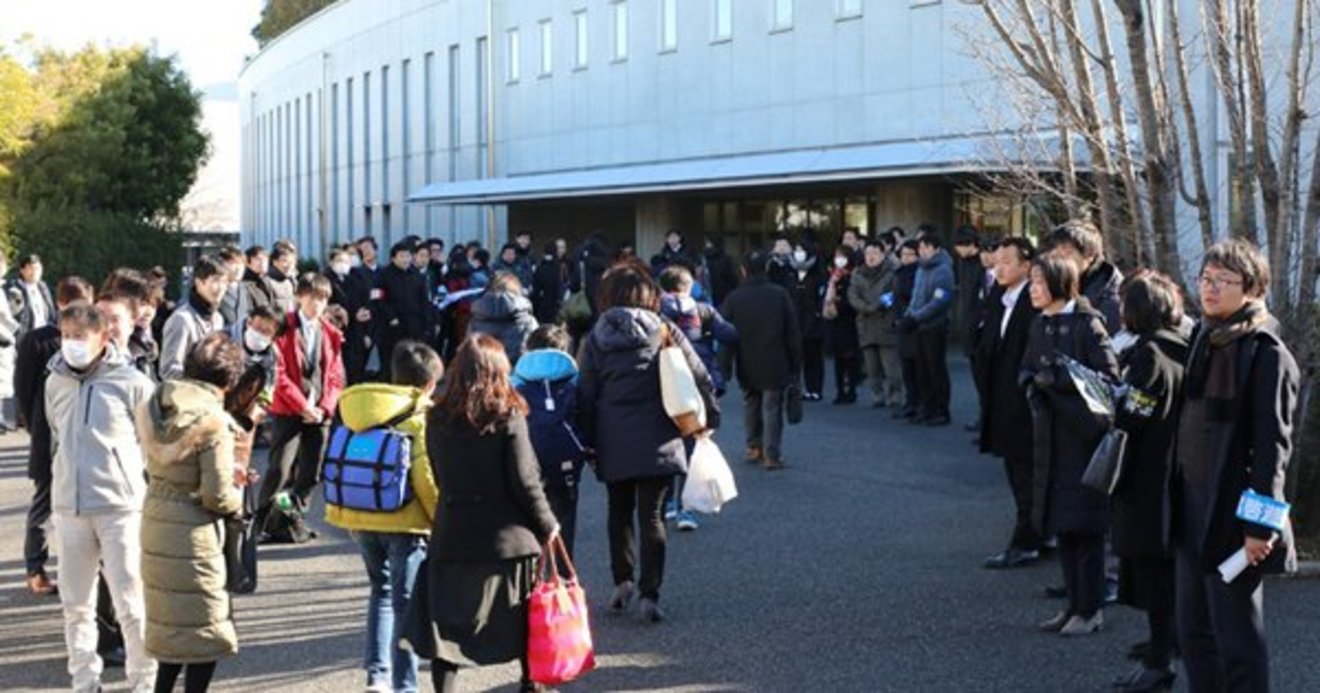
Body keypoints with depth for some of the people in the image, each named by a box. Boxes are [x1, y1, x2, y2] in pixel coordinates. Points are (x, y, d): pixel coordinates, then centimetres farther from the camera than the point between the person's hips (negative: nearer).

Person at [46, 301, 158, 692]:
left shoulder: (131, 382, -7)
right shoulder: (56, 382, 7)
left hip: (121, 506, -4)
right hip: (68, 508, 5)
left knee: (130, 602, -2)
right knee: (76, 603, 10)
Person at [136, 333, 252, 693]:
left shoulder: (157, 405, 1)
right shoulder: (213, 422, -21)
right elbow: (218, 496, -21)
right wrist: (237, 498, 2)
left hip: (155, 524, 7)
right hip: (192, 532, -7)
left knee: (171, 622, 22)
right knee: (205, 628, 7)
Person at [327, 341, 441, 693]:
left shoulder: (356, 408, 6)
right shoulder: (422, 417, -11)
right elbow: (427, 479, -16)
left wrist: (348, 511, 22)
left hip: (360, 517, 6)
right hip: (405, 521, -5)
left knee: (382, 590, 21)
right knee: (405, 601, 3)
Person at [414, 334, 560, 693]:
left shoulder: (438, 419, -1)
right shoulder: (508, 417, -10)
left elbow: (438, 477, 6)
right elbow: (524, 480, -10)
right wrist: (546, 524, 2)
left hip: (453, 534, 2)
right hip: (508, 534, -2)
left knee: (449, 621, 4)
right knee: (524, 618, 16)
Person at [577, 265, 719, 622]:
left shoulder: (595, 339, 1)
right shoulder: (665, 333, -3)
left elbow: (585, 396, 3)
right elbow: (700, 379, -2)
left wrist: (587, 441, 10)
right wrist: (709, 418, 11)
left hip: (613, 444, 1)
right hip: (657, 442, -1)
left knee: (619, 511, 19)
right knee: (652, 515, 2)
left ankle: (623, 581, 17)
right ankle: (649, 593, -4)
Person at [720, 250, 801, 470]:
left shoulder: (733, 299, -4)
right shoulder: (780, 295, -6)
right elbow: (792, 332, -3)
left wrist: (725, 368, 5)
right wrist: (795, 364, 5)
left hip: (747, 366, 2)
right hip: (775, 364, -2)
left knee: (751, 403, 20)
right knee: (772, 407, 1)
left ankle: (754, 446, 25)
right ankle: (772, 454, -3)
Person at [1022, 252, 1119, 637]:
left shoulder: (1086, 324, -11)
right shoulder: (1040, 325, 11)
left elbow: (1108, 375, -15)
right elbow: (1027, 370, 18)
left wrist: (1057, 378, -19)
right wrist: (1033, 381, -4)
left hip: (1083, 433, -7)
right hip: (1051, 435, 7)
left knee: (1084, 525, -3)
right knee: (1060, 523, 11)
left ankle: (1090, 610, 4)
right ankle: (1075, 605, 19)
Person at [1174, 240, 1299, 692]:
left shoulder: (1266, 353, -13)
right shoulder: (1204, 340, 11)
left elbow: (1272, 444, -15)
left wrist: (1260, 524, -18)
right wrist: (1178, 499, 11)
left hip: (1232, 517, -8)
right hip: (1192, 507, 8)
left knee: (1237, 638, 0)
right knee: (1194, 631, 14)